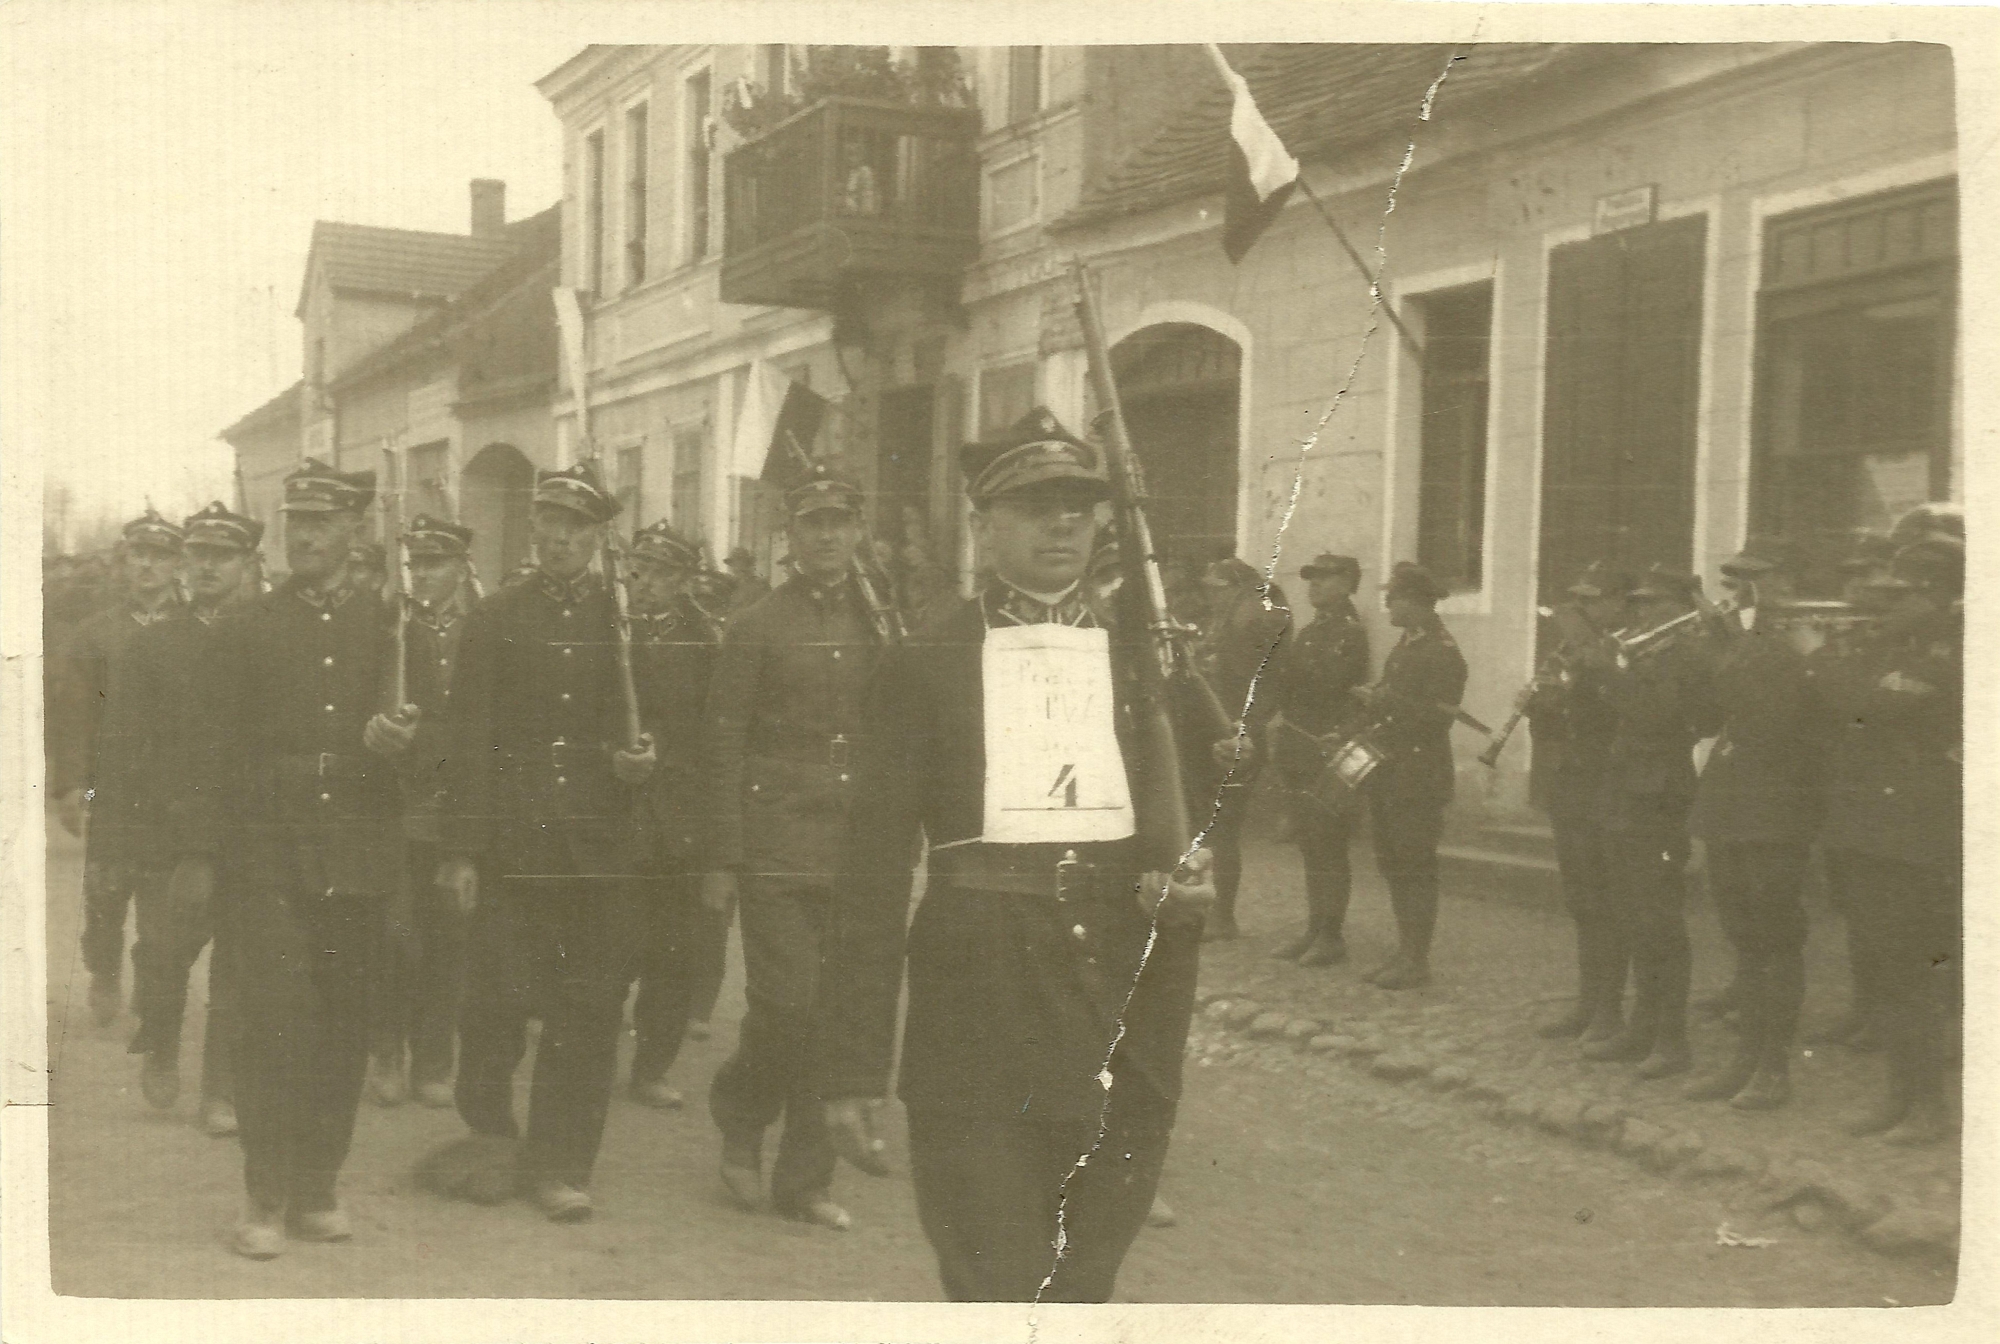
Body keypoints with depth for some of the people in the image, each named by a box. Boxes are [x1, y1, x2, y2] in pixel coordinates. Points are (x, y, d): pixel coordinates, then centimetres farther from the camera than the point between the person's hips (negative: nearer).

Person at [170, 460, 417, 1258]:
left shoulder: (390, 626, 10)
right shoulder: (245, 631, 7)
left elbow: (418, 734, 13)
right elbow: (215, 749, 5)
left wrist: (395, 742, -11)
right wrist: (199, 855, -1)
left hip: (357, 861, 2)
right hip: (266, 857, -1)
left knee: (341, 1027, 6)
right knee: (273, 1022, -7)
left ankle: (318, 1190, 17)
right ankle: (268, 1200, 1)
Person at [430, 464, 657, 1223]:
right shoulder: (495, 621, 7)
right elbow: (467, 739, 2)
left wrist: (644, 760, -7)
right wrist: (460, 849, -4)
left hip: (601, 851, 1)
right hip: (510, 847, -1)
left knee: (587, 1013, 3)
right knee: (495, 1002, -1)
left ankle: (560, 1166, 15)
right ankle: (492, 1139, 22)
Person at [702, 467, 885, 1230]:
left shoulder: (882, 624, 10)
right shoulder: (756, 628, 1)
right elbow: (724, 749, -1)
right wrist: (721, 861, -6)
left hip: (861, 851, 3)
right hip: (777, 847, -3)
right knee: (786, 1005, -7)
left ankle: (806, 1181, 16)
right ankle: (740, 1116, 22)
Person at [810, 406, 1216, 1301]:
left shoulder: (1153, 660, 10)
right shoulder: (924, 668, 1)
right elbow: (874, 868, 0)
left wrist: (1199, 882, -5)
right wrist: (851, 1064, -5)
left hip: (1125, 1034, 3)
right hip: (977, 1022, -3)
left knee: (1082, 1292, 12)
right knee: (995, 1296, -4)